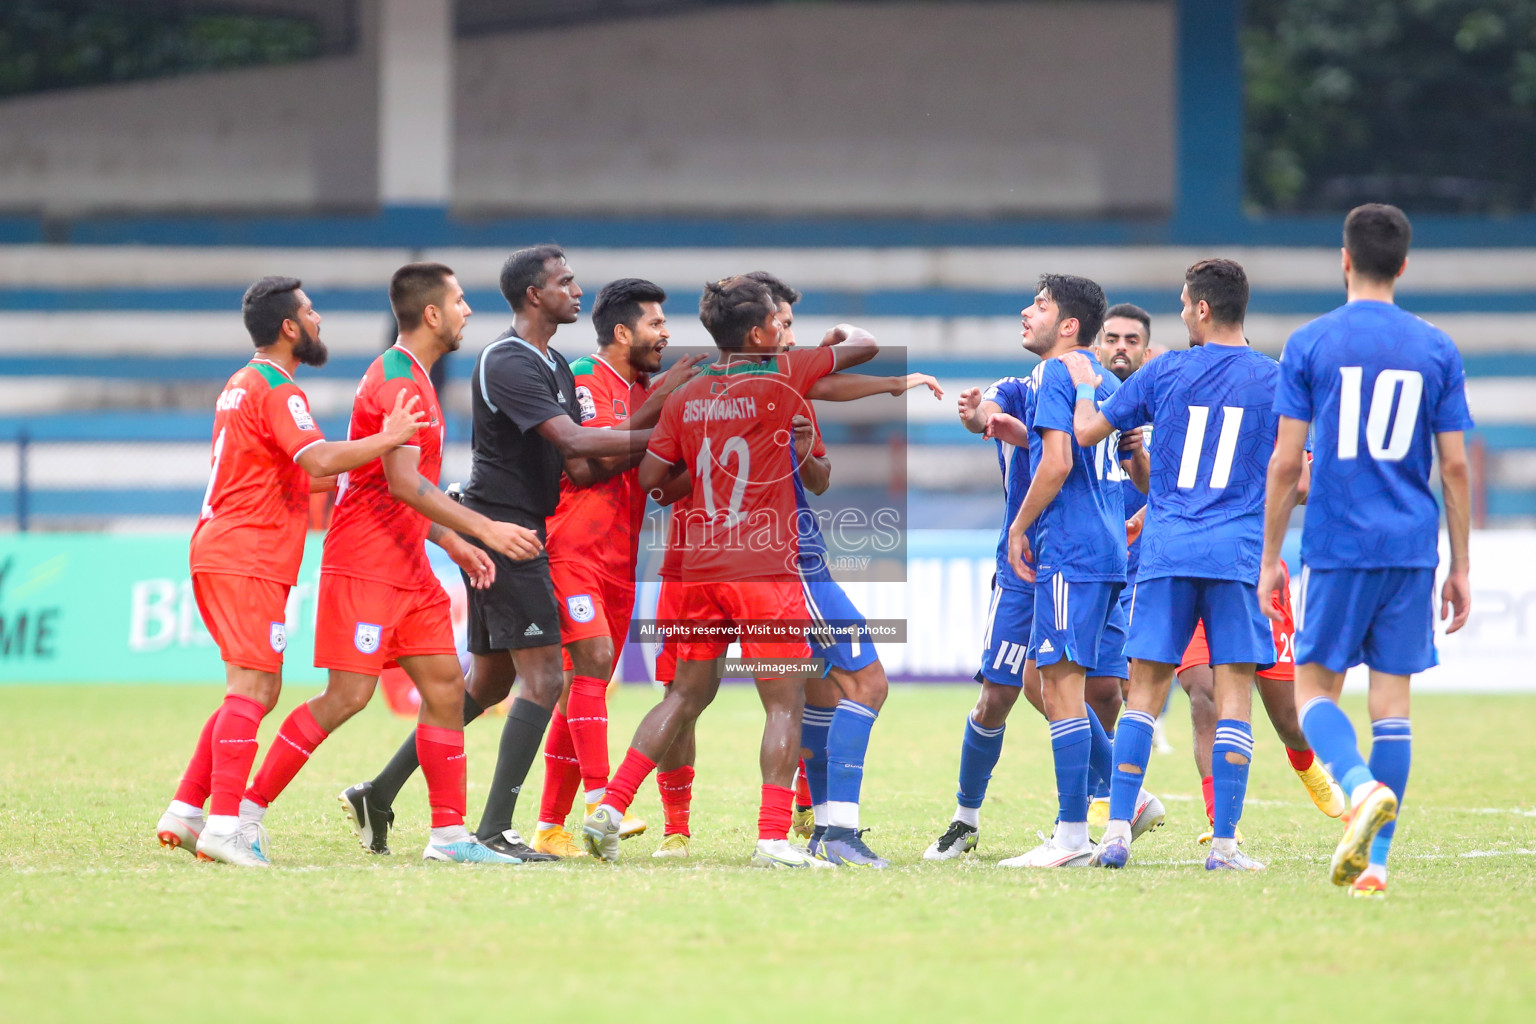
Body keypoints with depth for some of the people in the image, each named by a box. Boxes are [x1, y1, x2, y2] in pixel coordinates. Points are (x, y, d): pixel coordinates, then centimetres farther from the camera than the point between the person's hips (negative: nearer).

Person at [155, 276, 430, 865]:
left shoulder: (241, 385, 21)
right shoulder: (276, 390, -10)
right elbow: (318, 460, -27)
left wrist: (350, 473, 22)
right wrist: (386, 440, -19)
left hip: (218, 550, 10)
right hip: (250, 559, -10)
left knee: (256, 692, 14)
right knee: (251, 690, -13)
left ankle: (184, 814, 12)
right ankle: (223, 828, -20)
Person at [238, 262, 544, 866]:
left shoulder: (411, 380, 18)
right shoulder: (399, 381, -14)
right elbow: (402, 483, -24)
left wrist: (452, 542, 21)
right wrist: (483, 529, -25)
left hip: (407, 568, 10)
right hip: (365, 563, -10)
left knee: (445, 688, 5)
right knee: (348, 694, -12)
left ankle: (449, 834, 5)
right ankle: (247, 811, -5)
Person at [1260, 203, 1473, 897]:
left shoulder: (1310, 345, -2)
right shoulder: (1436, 350, 5)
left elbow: (1286, 462, -3)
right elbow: (1455, 467, 5)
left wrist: (1269, 558, 5)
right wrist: (1459, 568, 12)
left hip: (1337, 547, -2)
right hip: (1412, 551, 2)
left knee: (1314, 684, 8)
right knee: (1392, 697, 5)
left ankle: (1362, 787, -21)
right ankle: (1375, 860, 2)